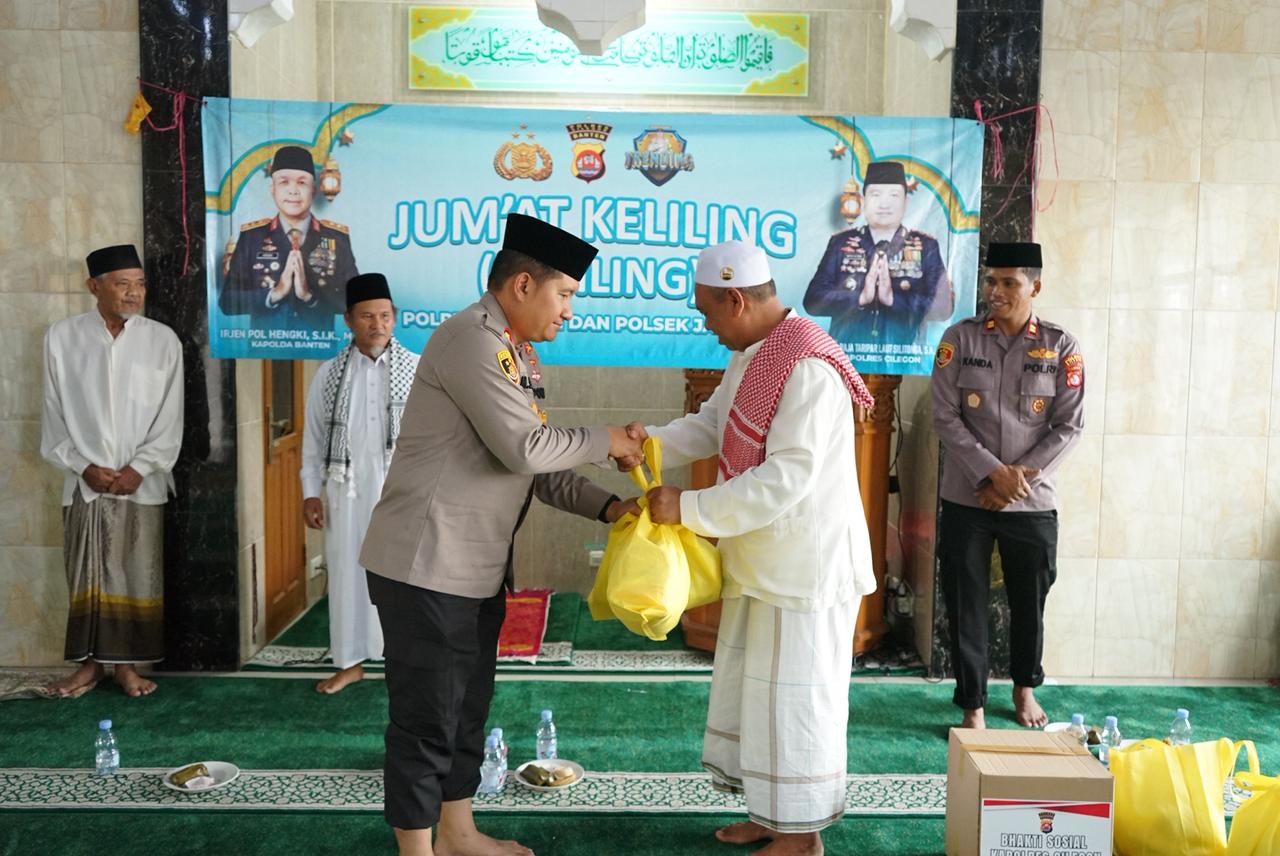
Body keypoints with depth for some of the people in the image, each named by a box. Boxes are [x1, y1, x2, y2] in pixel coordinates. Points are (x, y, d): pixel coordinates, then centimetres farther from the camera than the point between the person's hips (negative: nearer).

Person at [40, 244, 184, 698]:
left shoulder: (162, 340, -1)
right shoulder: (62, 337, 1)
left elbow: (169, 418, -1)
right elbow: (55, 414, 2)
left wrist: (138, 469, -8)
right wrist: (85, 466, -6)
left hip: (142, 484, 0)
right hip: (84, 482, 0)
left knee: (138, 576, 3)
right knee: (86, 576, 6)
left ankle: (127, 662, 16)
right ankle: (90, 662, 19)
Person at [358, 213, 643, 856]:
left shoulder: (519, 353, 13)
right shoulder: (471, 338, -17)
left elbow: (538, 467, 12)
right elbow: (525, 447, -24)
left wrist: (605, 505, 0)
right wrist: (604, 441, -10)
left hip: (479, 567, 10)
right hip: (427, 564, -10)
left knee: (468, 707, 20)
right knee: (428, 717, 3)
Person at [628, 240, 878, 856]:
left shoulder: (808, 368, -24)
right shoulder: (750, 354, 8)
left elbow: (785, 478, -28)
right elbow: (711, 426, 15)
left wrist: (689, 508, -24)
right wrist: (653, 441, -4)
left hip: (805, 564, -10)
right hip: (762, 560, 10)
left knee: (794, 693, 3)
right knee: (752, 684, 19)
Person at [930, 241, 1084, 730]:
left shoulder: (1061, 347, -1)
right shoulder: (960, 338, -2)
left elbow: (1069, 426, -2)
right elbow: (945, 417, -6)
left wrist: (1019, 476, -11)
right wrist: (993, 472, -15)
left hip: (1033, 502, 1)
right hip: (967, 499, 0)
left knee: (1029, 602, 14)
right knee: (966, 606, 4)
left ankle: (1025, 689, 39)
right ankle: (973, 706, 19)